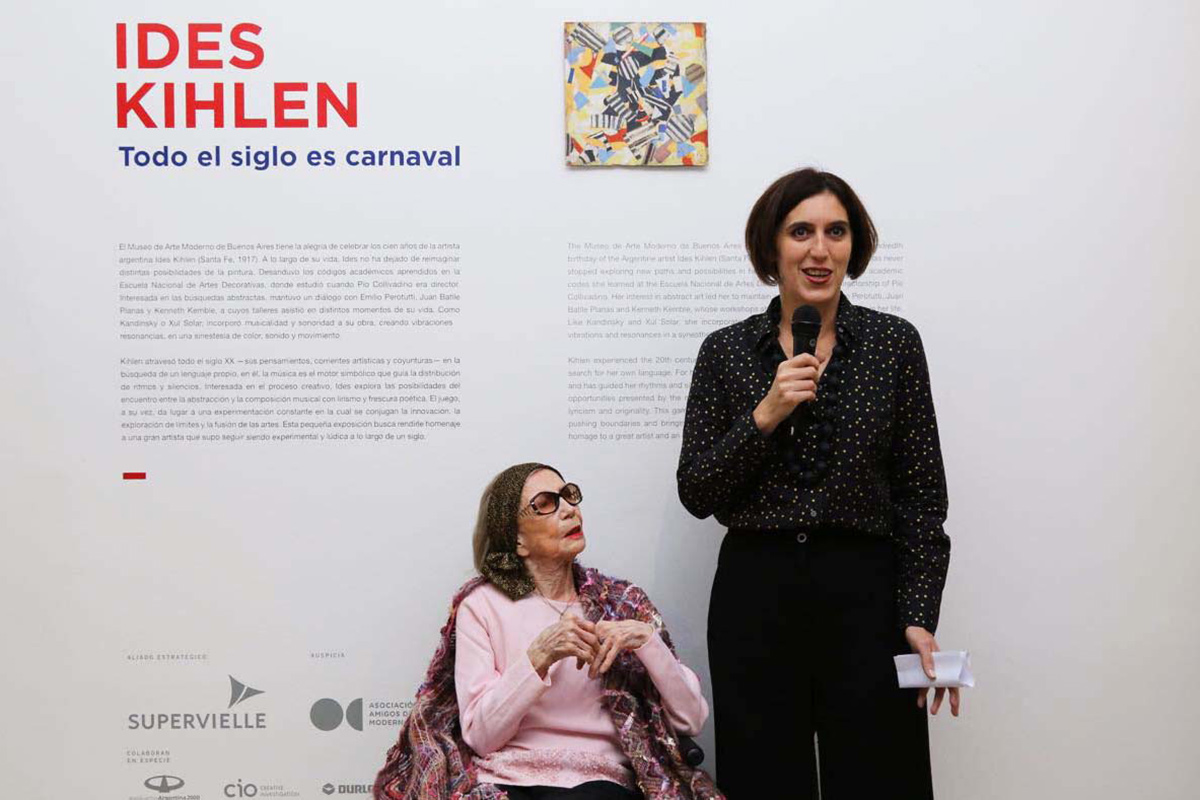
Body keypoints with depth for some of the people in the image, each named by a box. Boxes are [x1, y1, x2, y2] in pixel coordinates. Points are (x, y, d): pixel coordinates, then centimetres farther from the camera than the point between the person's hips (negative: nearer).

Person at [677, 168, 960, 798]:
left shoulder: (893, 342, 2)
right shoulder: (726, 350, 4)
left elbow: (922, 495, 0)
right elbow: (696, 494, 0)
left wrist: (919, 618, -7)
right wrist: (763, 417, -13)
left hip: (866, 591, 0)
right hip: (754, 594, 1)